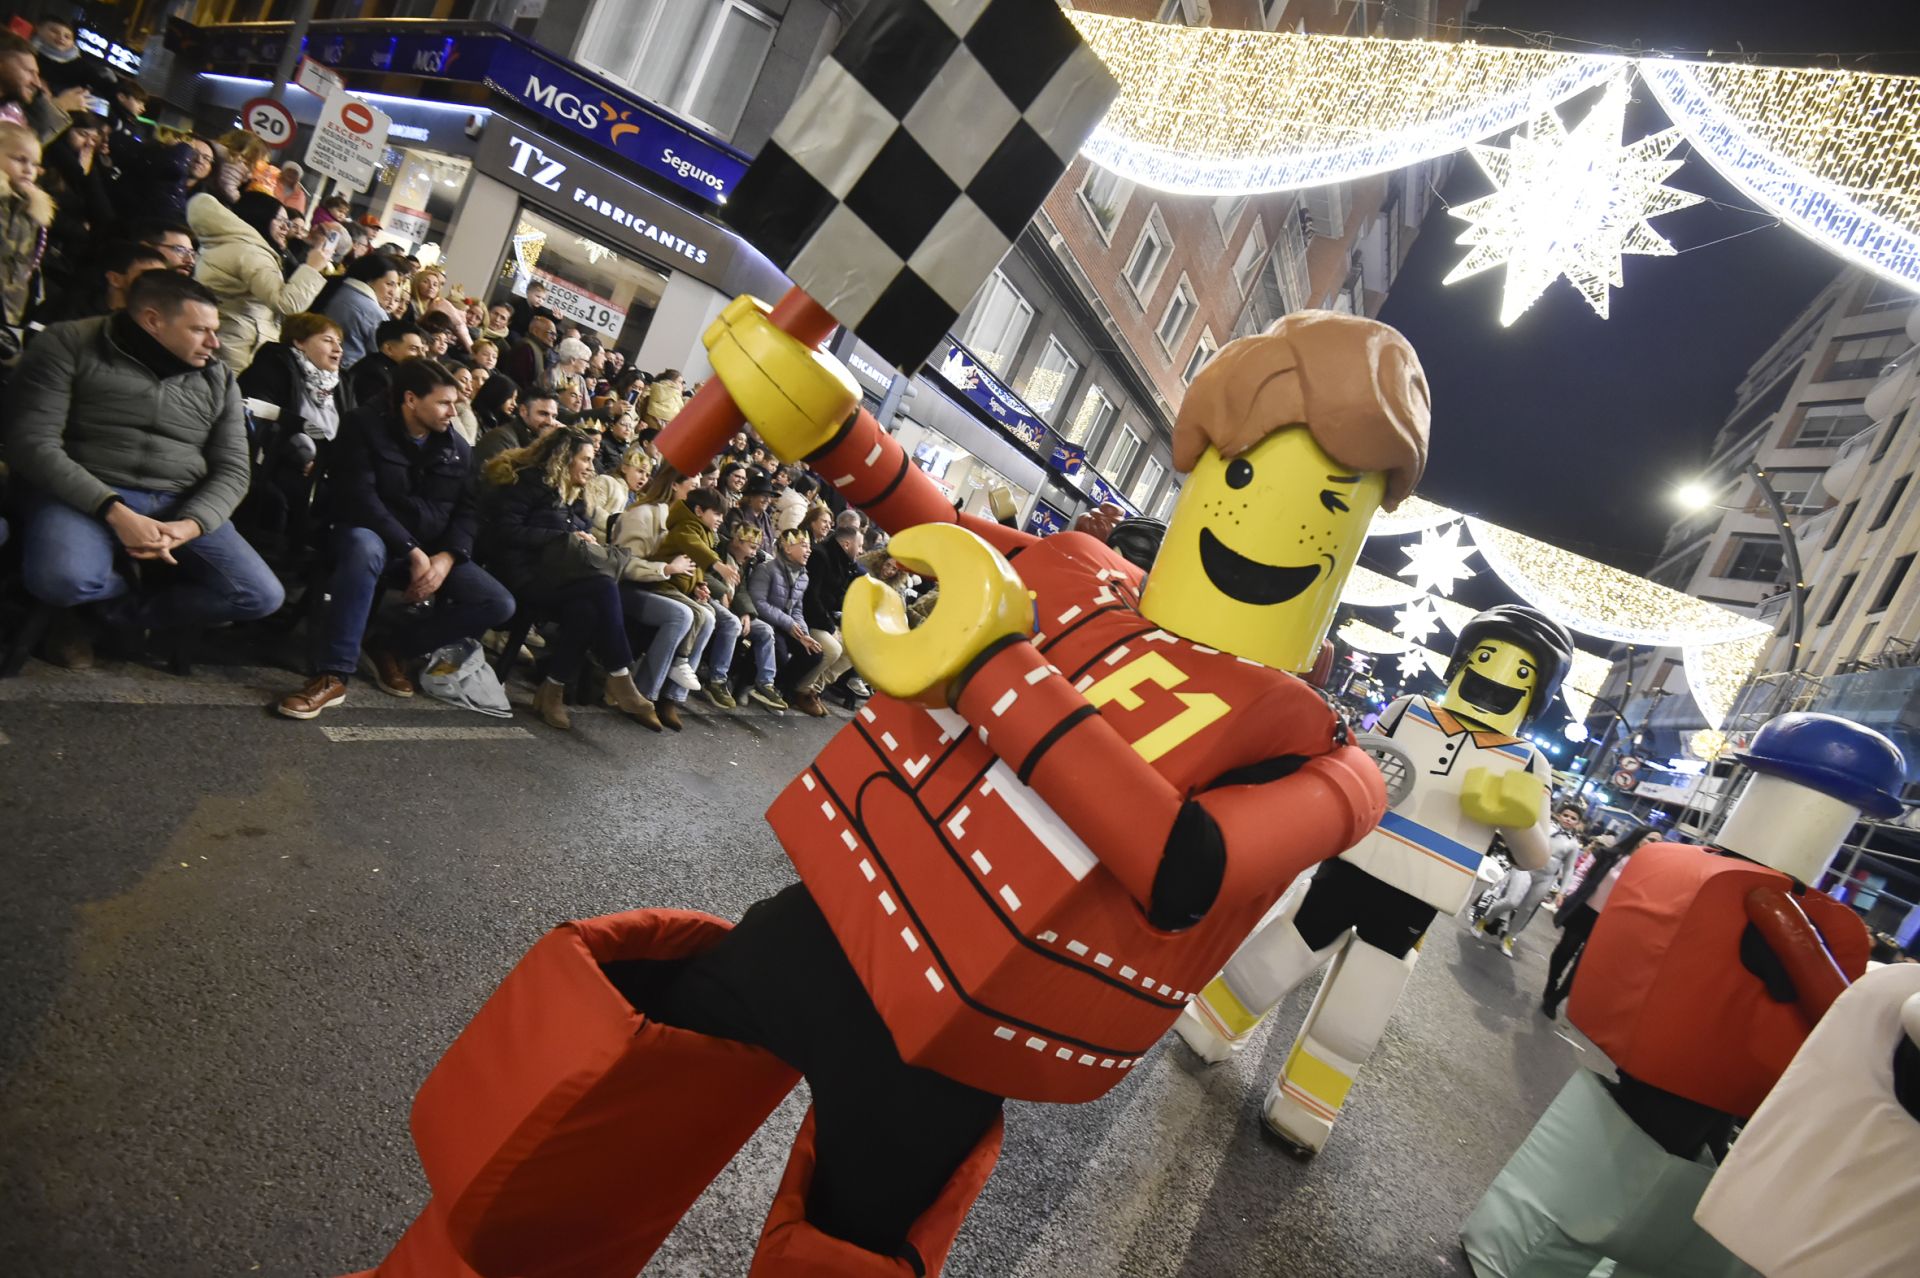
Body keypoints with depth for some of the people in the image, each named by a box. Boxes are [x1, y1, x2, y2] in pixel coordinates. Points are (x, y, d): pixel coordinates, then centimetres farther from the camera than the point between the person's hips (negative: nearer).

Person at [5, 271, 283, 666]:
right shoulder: (70, 345, 0)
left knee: (262, 596, -16)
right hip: (84, 496, -3)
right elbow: (33, 442, -8)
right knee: (62, 579, -35)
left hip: (180, 504, 4)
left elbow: (232, 470, 5)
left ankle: (105, 611, 0)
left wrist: (188, 525, -16)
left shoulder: (218, 379, 11)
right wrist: (114, 511, -21)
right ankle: (131, 592, 3)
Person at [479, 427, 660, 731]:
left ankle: (553, 691, -29)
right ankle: (621, 684, -27)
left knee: (586, 609, -31)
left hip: (557, 576, 7)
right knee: (604, 587, -31)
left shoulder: (570, 496, 24)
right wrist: (565, 539, -13)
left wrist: (587, 546, -2)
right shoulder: (527, 482, -1)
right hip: (522, 574, -7)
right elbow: (505, 532, -13)